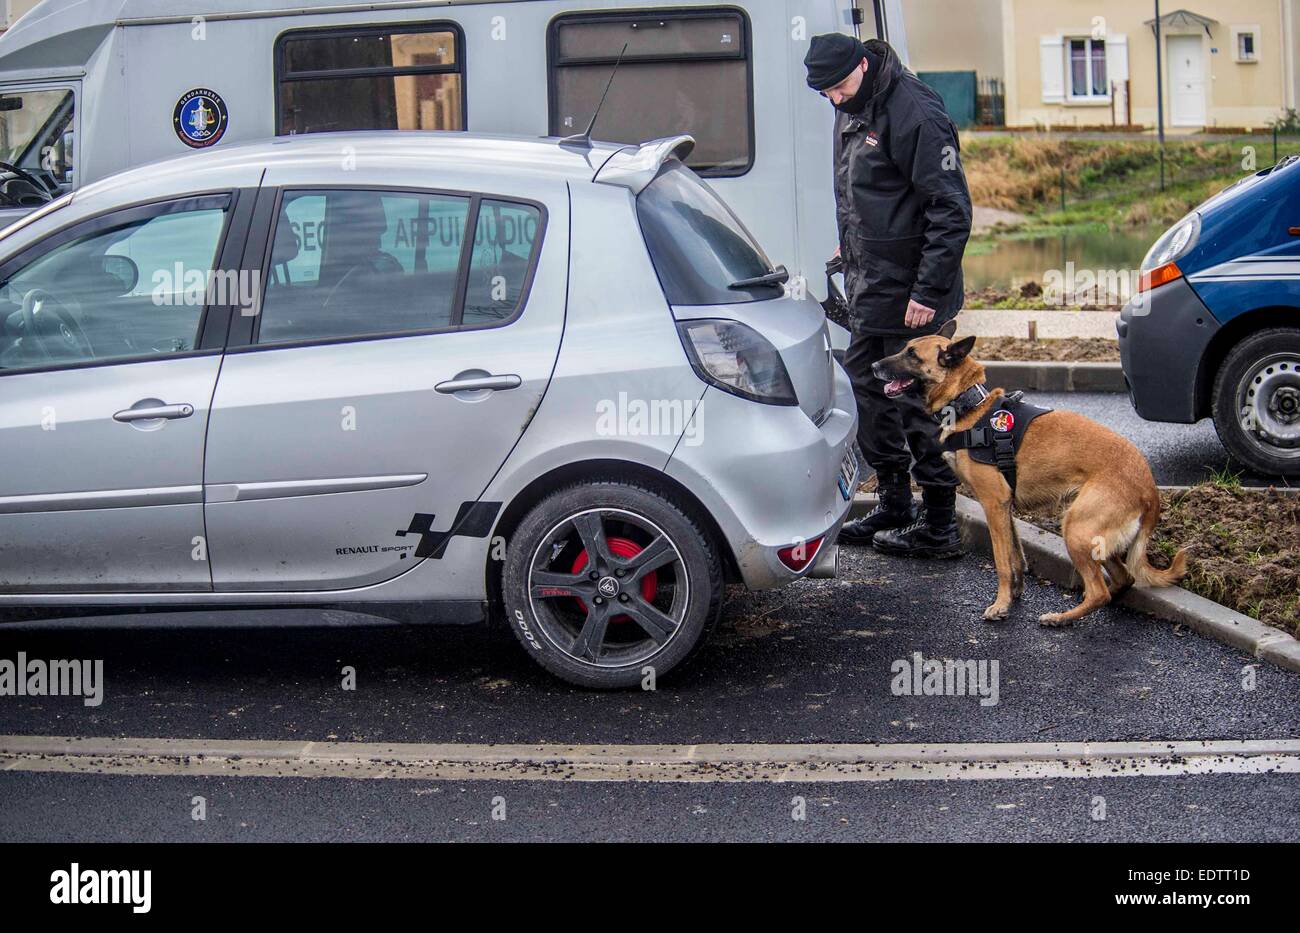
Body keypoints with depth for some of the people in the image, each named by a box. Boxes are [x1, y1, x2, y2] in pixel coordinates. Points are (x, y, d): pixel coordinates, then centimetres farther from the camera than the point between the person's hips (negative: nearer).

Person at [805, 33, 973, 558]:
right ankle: (895, 506, 30)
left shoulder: (915, 114, -18)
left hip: (910, 296, -10)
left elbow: (951, 211, -20)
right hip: (871, 291, 10)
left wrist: (929, 291, -21)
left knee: (917, 403, -3)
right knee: (865, 390, 16)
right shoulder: (851, 112, 11)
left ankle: (939, 527, 6)